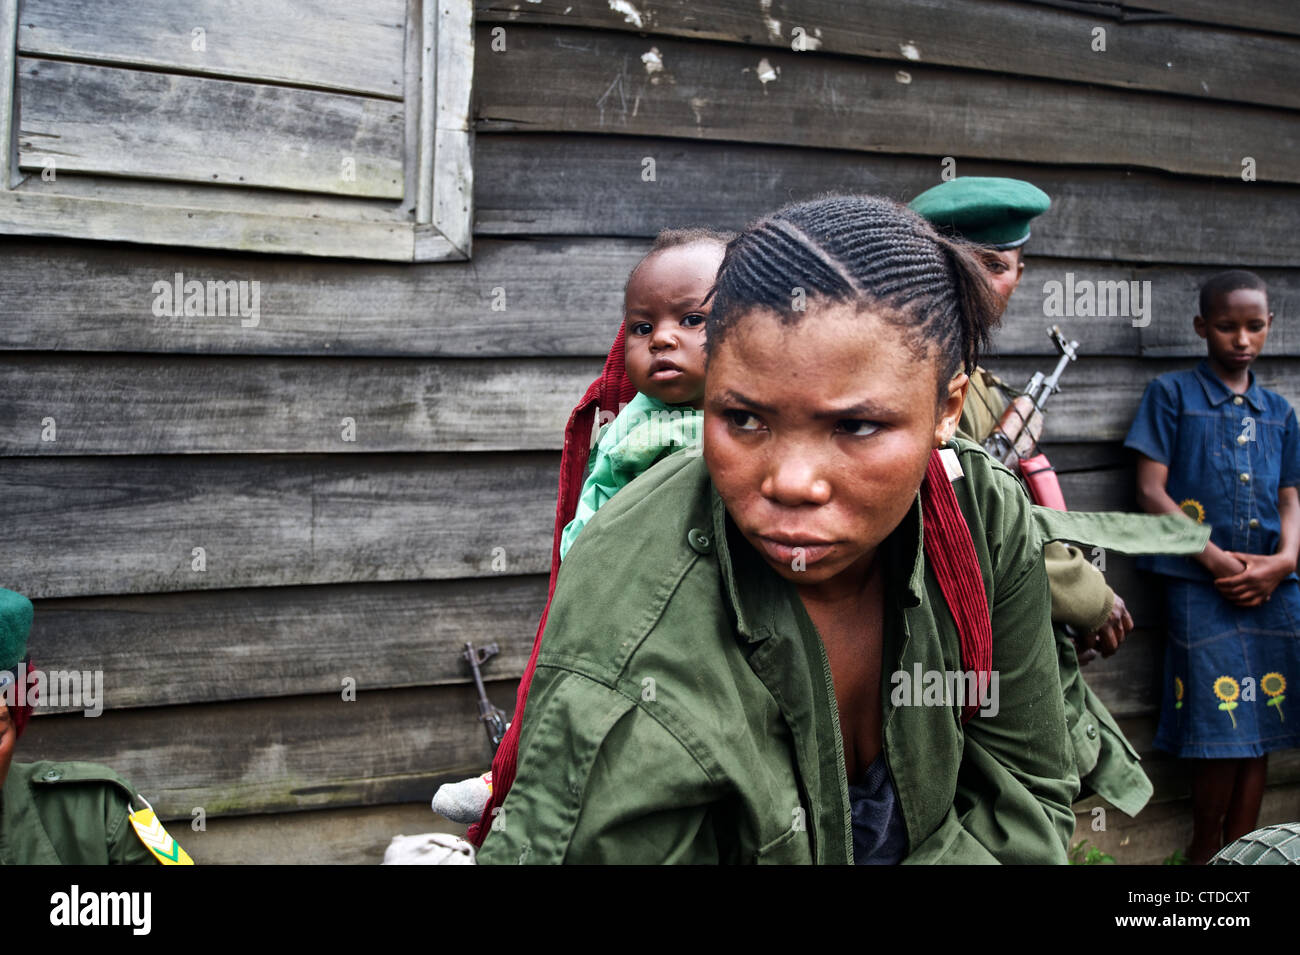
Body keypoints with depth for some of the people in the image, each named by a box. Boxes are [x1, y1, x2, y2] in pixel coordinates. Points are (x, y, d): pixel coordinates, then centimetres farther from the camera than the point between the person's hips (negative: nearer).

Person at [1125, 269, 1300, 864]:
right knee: (1221, 733, -7)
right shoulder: (1171, 395, 4)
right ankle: (1203, 854, 11)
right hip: (1200, 586, -4)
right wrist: (1217, 561, -11)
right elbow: (1151, 491, -3)